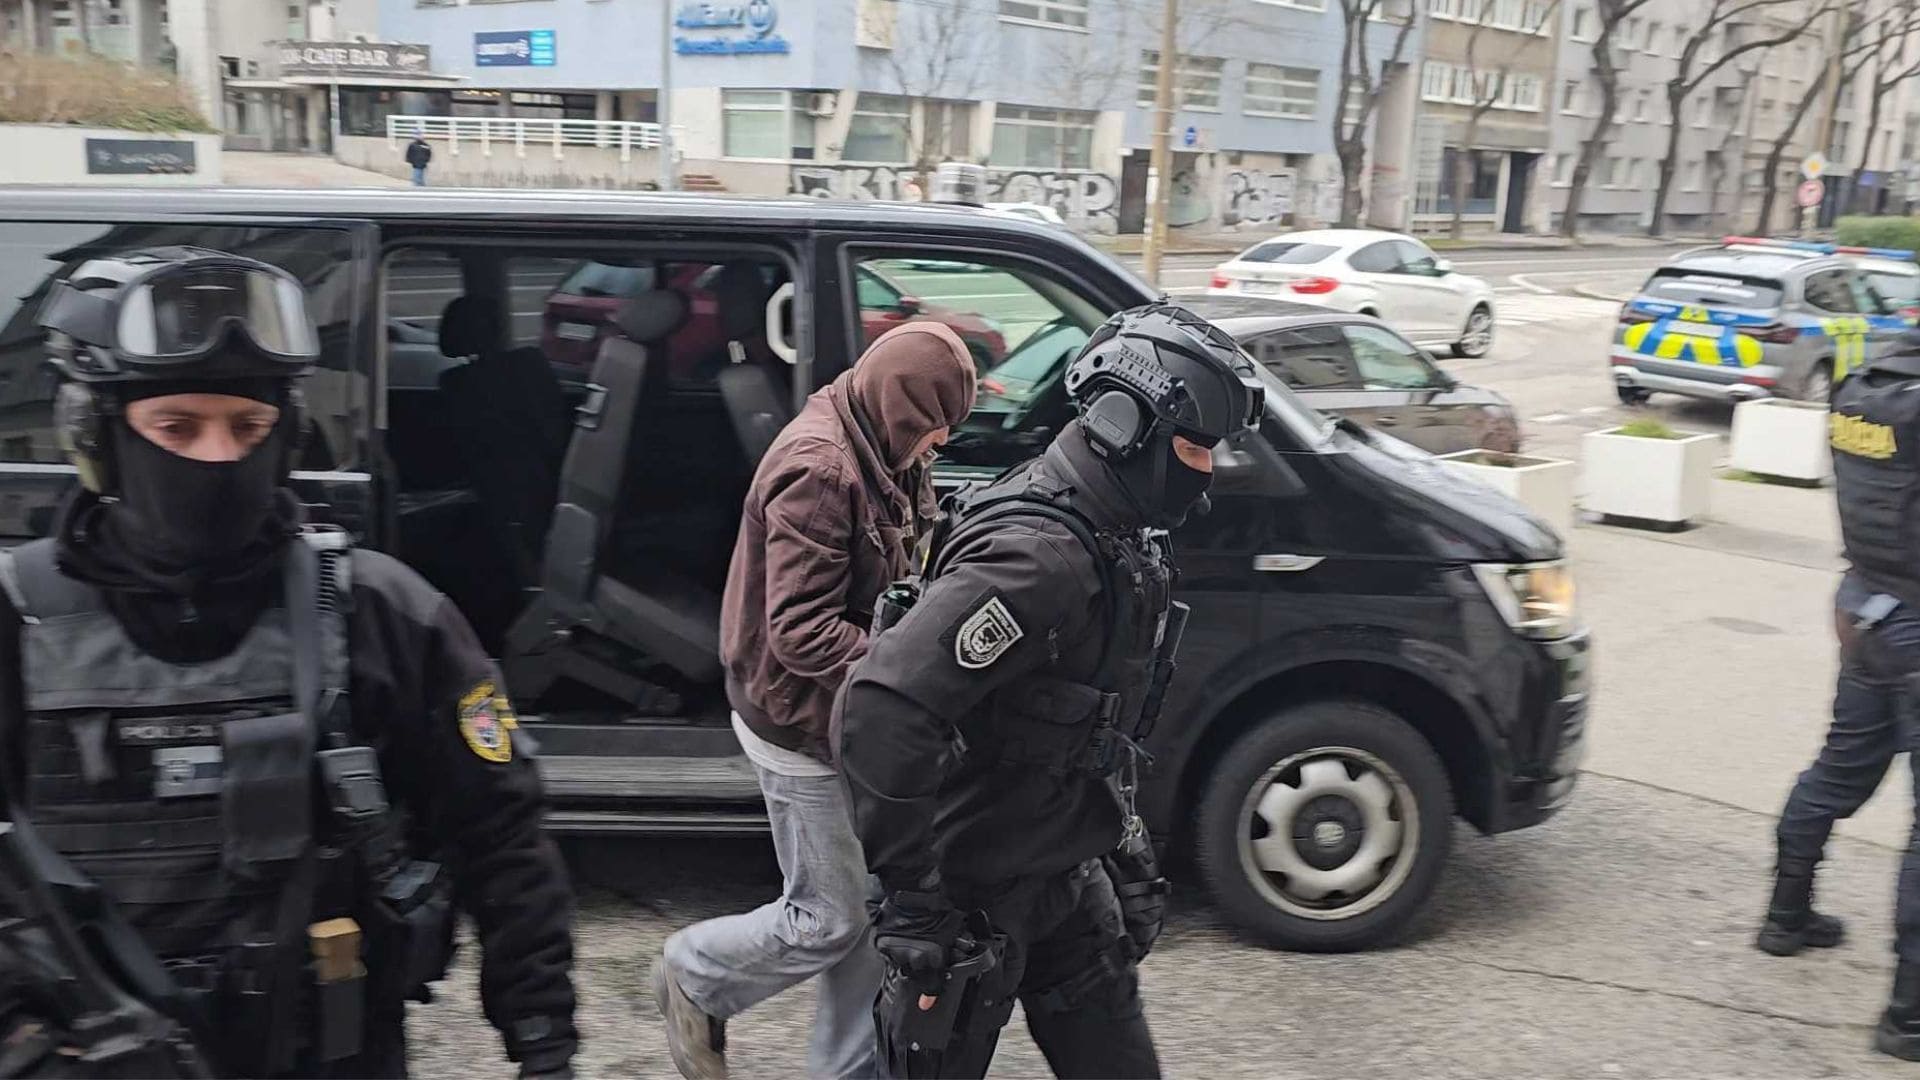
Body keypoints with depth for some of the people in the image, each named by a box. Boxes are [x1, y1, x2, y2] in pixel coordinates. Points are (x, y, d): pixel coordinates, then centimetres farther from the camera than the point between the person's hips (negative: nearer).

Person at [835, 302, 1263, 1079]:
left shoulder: (1117, 542, 2)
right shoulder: (1037, 556, -29)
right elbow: (880, 714, -37)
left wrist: (1116, 833, 16)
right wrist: (914, 889, -29)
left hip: (1067, 874, 9)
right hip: (977, 897, -9)